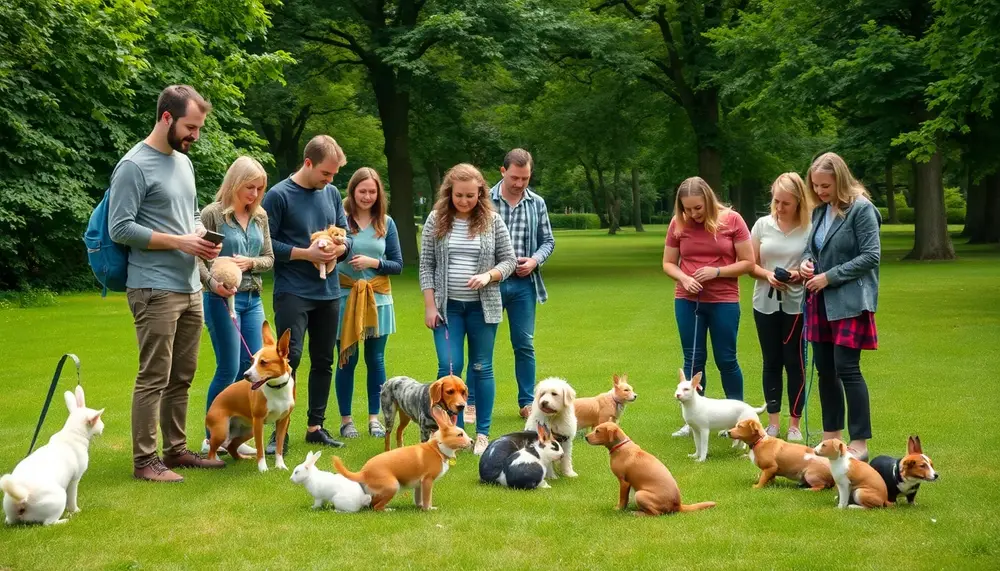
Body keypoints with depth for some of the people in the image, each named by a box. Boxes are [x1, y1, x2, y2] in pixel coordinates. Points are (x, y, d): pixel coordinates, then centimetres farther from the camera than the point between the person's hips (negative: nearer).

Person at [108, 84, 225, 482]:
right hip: (155, 290, -8)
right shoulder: (134, 166, -10)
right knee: (153, 378, -7)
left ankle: (176, 449, 21)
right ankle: (144, 460, -2)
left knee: (181, 377, 12)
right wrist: (180, 242, -16)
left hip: (190, 288, 8)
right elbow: (120, 228, -14)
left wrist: (202, 235, 3)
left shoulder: (183, 162, 15)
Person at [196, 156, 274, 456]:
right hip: (222, 298, -6)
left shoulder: (260, 217, 10)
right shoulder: (212, 214, -7)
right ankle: (212, 438, 7)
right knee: (229, 369, -5)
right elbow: (196, 257, -10)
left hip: (253, 299, 6)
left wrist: (250, 263, -9)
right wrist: (213, 283, -26)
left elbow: (269, 259, 12)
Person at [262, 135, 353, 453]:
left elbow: (346, 236, 15)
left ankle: (316, 426, 22)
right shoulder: (279, 195, -8)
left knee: (323, 361, 11)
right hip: (293, 292, -6)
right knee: (290, 357, -13)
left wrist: (341, 247, -9)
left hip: (328, 292, 6)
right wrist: (305, 254, -17)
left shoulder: (332, 194, 9)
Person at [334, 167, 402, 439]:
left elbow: (398, 265, 5)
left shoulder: (386, 223, 6)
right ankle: (346, 419, 12)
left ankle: (374, 417, 18)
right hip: (345, 296, -2)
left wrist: (373, 262, -10)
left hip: (378, 298, 2)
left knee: (376, 359, 7)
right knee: (347, 359, 2)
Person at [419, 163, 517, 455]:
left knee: (482, 368, 5)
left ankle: (483, 434, 12)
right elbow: (426, 266, 2)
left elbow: (508, 260, 4)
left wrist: (488, 275, -15)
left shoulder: (492, 221, -1)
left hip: (482, 306, 0)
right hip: (447, 306, 0)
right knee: (449, 368, -5)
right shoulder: (436, 220, 0)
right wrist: (429, 306, -4)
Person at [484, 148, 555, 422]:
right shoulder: (485, 200, -4)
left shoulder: (537, 204, 6)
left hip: (524, 284, 3)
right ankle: (472, 403, 11)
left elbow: (548, 240, 12)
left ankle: (527, 402, 17)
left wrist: (535, 260, -7)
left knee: (525, 345, 8)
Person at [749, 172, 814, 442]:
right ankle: (772, 423, 18)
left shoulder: (810, 227, -7)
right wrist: (767, 274, -13)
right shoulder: (762, 225, 1)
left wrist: (800, 274, -20)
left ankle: (794, 425, 13)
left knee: (795, 363, 3)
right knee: (771, 362, 9)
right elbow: (750, 265, 5)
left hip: (797, 305, -3)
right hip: (766, 303, 3)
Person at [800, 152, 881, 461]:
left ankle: (859, 444, -4)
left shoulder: (861, 209, -10)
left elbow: (871, 255, -14)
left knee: (846, 369, -10)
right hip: (821, 302, 7)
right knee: (825, 370, 11)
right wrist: (806, 261, -1)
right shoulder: (820, 211, 11)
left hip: (850, 302, -7)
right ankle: (831, 437, 21)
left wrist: (830, 276, -16)